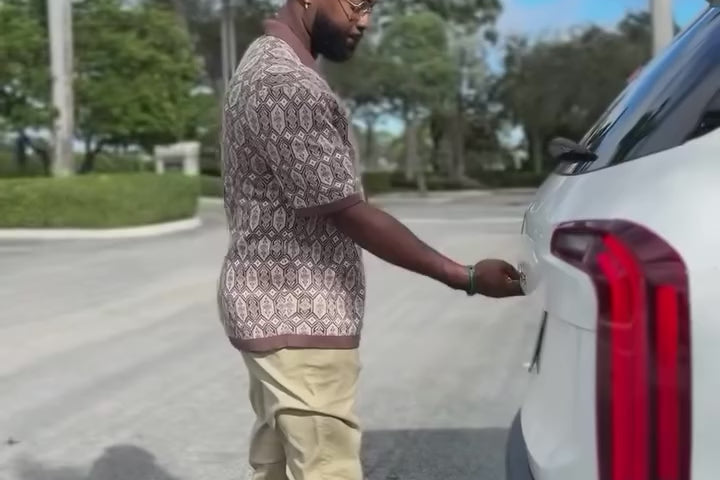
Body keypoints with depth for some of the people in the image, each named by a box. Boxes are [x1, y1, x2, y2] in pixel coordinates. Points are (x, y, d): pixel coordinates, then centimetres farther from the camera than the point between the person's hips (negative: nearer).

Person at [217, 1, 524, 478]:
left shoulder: (268, 64, 13)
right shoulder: (287, 86, -21)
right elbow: (349, 214, -21)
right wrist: (466, 277, -16)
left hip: (274, 305, 11)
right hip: (298, 318, -10)